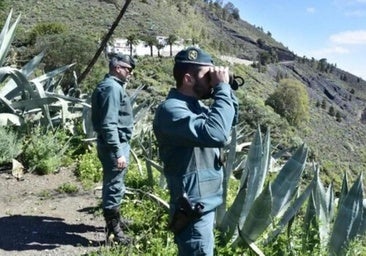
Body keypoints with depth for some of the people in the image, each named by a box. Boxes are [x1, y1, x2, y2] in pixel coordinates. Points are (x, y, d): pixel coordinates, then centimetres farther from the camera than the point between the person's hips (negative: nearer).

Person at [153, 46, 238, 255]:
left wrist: (227, 90, 1)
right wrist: (222, 88, -24)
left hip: (206, 203, 10)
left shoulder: (196, 104, 8)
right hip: (193, 208, -10)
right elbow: (216, 134, -35)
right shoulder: (171, 109, -22)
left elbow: (231, 120, 18)